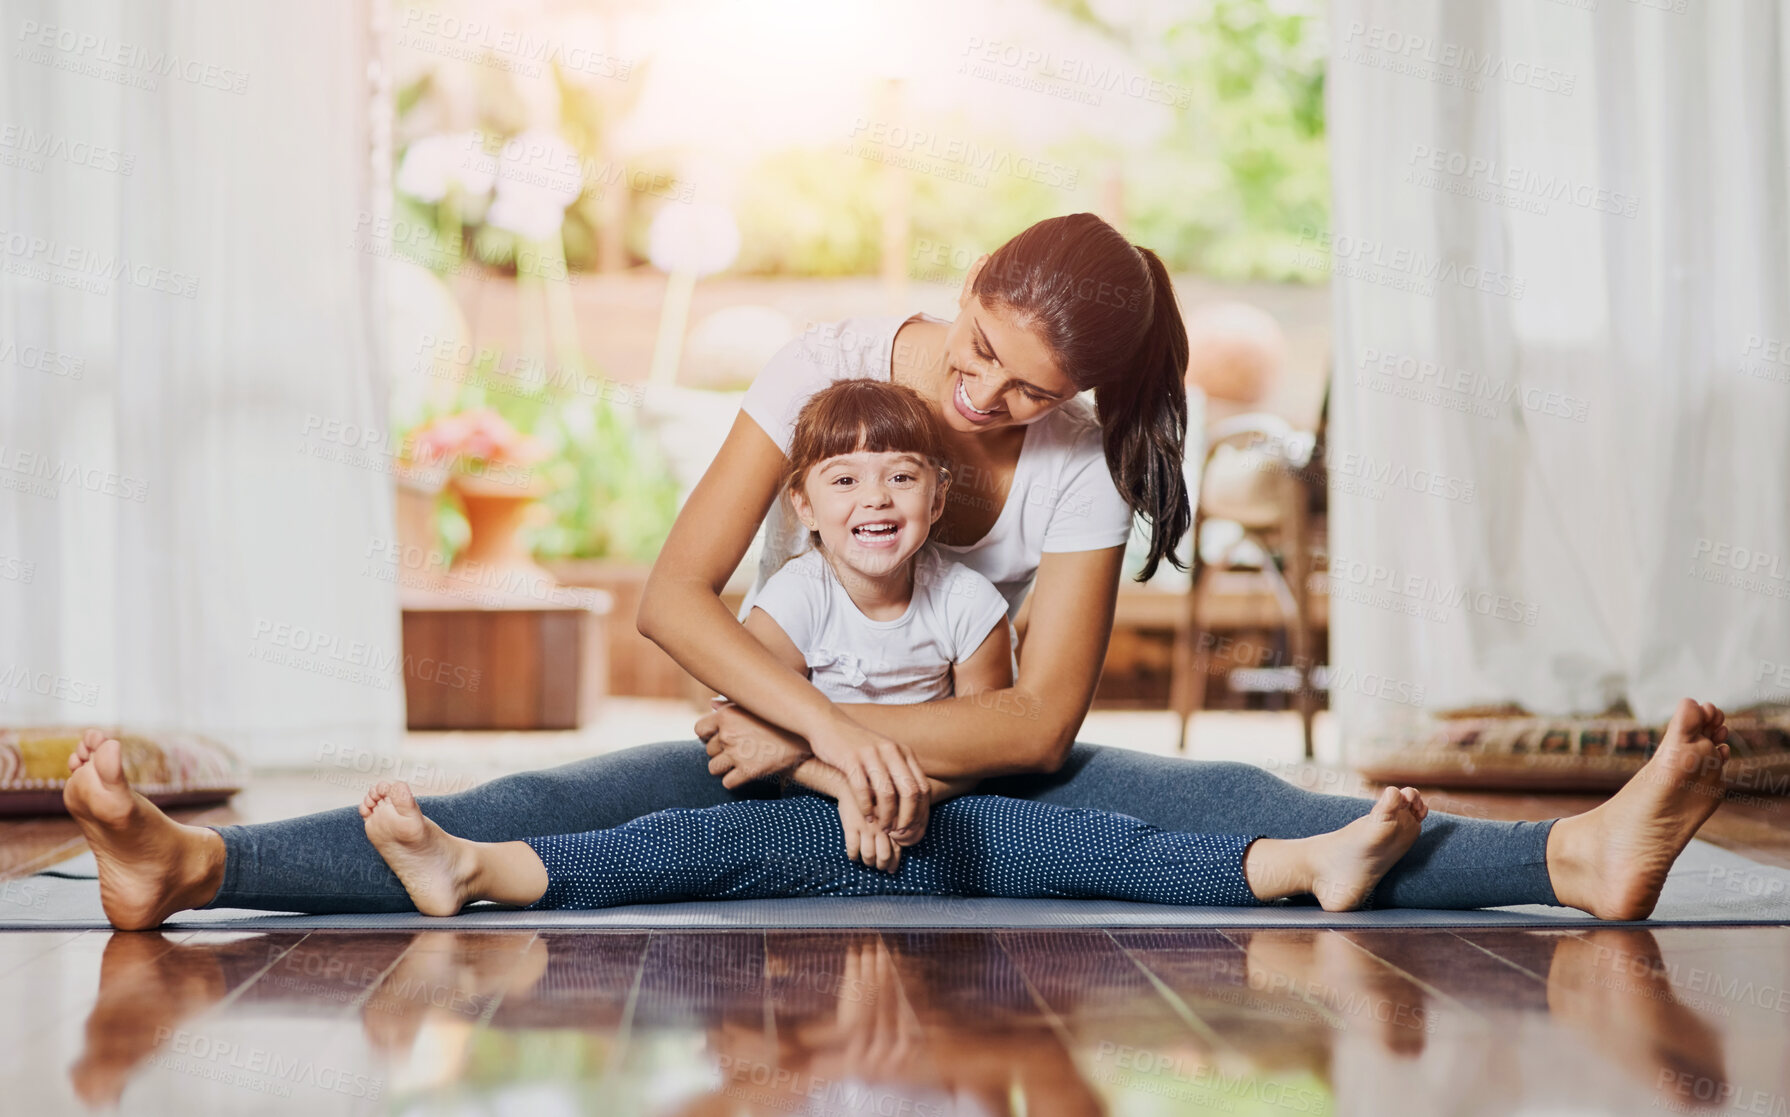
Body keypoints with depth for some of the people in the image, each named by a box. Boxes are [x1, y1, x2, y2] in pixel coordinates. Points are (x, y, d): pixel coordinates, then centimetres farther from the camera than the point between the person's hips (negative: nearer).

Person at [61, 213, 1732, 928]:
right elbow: (673, 594, -19)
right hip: (800, 751, 0)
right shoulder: (827, 368, -12)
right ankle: (200, 865, -41)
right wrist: (827, 724, -32)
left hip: (972, 770, 1)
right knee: (557, 810, -26)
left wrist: (854, 741, -23)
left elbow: (1039, 719, -16)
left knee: (1233, 809, -24)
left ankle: (1572, 859, -37)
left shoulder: (1079, 470, -10)